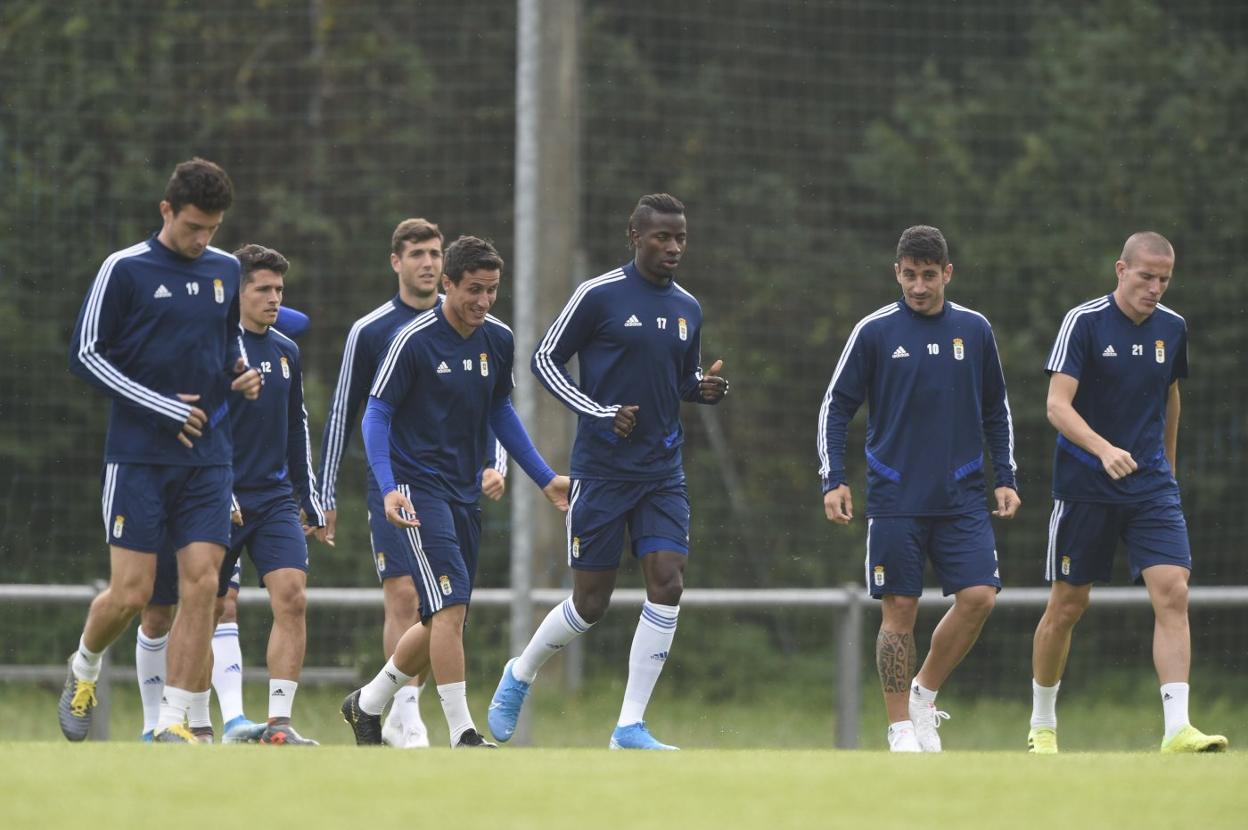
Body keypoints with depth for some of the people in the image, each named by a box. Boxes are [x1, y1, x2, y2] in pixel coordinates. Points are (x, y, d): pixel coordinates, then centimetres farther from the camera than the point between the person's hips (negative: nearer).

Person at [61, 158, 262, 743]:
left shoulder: (226, 270, 10)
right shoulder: (125, 269, -6)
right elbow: (84, 354, -6)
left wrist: (242, 371, 3)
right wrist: (162, 408, -12)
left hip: (207, 458, 4)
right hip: (138, 457, -4)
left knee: (202, 585, -7)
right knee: (131, 592, -7)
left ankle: (173, 721, -3)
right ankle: (84, 668, 24)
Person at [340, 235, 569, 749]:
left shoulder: (498, 340, 5)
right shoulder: (414, 341, -14)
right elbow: (376, 414, -10)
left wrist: (544, 478, 17)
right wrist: (388, 488, -22)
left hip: (466, 494, 7)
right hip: (419, 489, -7)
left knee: (445, 620, 10)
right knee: (452, 605, -19)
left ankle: (367, 705, 29)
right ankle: (462, 735, -18)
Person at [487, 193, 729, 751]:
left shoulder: (687, 309, 10)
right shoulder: (599, 296, -8)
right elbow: (545, 360, -3)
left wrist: (706, 388, -1)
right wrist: (601, 413, -14)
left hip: (663, 473, 5)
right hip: (601, 470, -5)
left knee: (667, 582, -11)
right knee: (591, 602, -1)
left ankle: (630, 727, -5)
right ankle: (520, 675, 29)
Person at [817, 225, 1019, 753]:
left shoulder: (974, 330, 7)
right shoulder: (874, 332, -1)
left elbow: (995, 410, 17)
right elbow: (836, 407, 3)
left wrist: (1005, 478, 11)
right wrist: (834, 480, -6)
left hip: (962, 498, 2)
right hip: (895, 500, -2)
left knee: (979, 596, -12)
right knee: (899, 610, -3)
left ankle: (924, 694, 9)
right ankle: (901, 728, 7)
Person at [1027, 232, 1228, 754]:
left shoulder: (1172, 328, 6)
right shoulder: (1084, 322, -10)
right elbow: (1058, 405, -17)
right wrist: (1104, 449, -32)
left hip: (1151, 485, 3)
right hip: (1085, 487, -3)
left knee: (1173, 593, -14)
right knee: (1068, 605, 4)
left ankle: (1177, 729, -19)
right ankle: (1042, 726, 23)